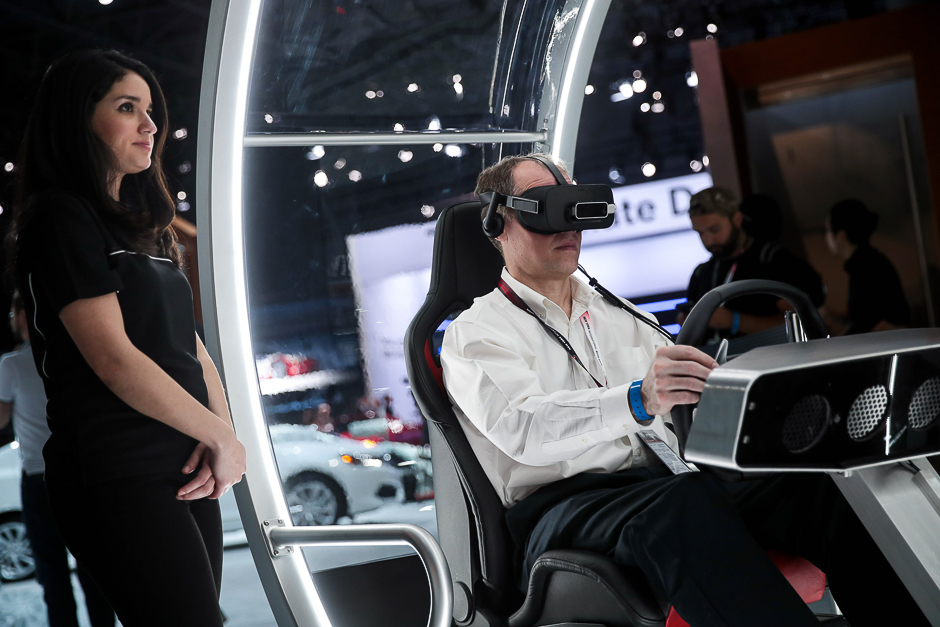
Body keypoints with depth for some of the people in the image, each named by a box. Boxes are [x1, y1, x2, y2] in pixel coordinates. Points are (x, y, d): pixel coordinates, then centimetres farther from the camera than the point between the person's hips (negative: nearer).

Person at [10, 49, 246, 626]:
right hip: (120, 476, -8)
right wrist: (222, 436, -9)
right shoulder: (61, 217, -6)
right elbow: (112, 358, -15)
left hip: (185, 472, 8)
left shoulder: (141, 223, 20)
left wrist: (221, 430, -4)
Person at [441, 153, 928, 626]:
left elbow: (696, 393, 20)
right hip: (566, 503, -5)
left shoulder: (616, 312, 26)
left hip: (670, 481, 6)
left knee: (823, 483, -21)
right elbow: (523, 429, -16)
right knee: (684, 502, -38)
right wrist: (639, 400, -34)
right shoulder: (475, 333, 4)